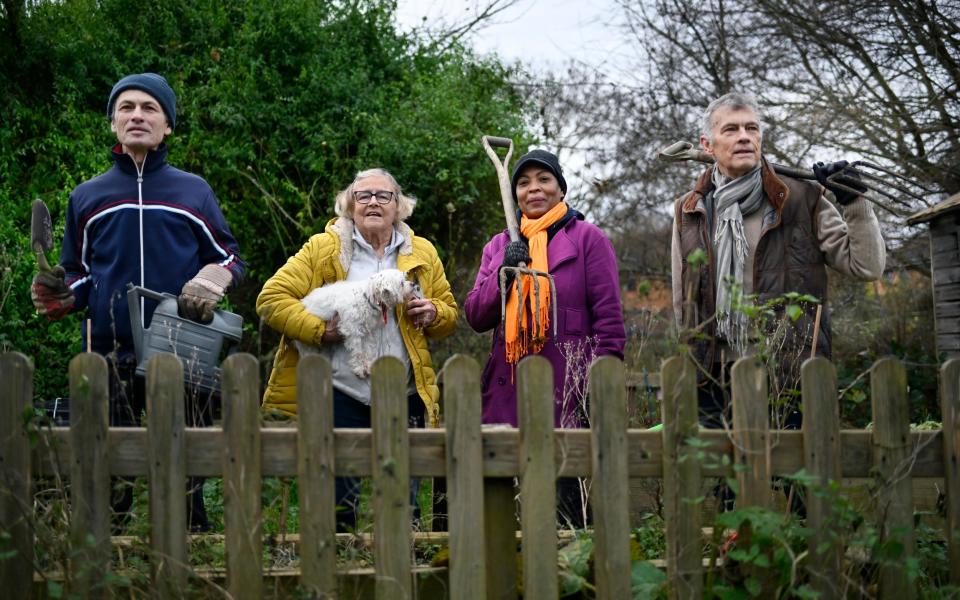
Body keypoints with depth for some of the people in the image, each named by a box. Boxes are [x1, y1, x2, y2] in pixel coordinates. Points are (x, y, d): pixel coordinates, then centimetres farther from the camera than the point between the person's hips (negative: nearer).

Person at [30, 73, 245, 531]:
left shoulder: (194, 191, 11)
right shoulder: (87, 197, 14)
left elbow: (228, 258, 16)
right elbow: (77, 275, 21)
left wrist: (209, 282, -6)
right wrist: (60, 298, -1)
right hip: (109, 356, 1)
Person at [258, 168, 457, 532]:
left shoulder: (422, 254, 12)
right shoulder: (322, 248, 3)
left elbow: (450, 314, 19)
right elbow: (270, 298, -3)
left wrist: (433, 313, -3)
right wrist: (319, 330, -13)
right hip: (340, 396, -3)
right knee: (335, 509, 1)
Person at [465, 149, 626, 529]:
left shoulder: (587, 238, 3)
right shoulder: (499, 246, 17)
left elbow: (609, 320, -1)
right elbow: (475, 317, 9)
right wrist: (503, 272, -6)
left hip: (569, 392, -4)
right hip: (509, 394, 4)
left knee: (570, 506, -3)